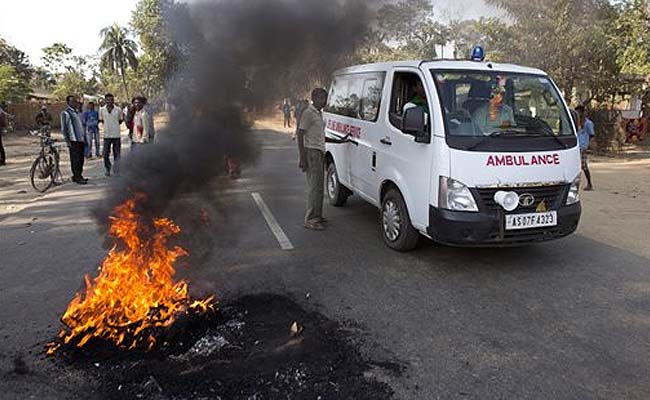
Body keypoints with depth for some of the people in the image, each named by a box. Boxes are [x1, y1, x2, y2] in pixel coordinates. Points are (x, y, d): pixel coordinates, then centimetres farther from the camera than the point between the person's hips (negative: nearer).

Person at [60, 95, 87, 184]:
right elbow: (63, 128, -9)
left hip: (80, 139, 8)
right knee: (75, 159, -6)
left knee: (81, 159, 10)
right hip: (73, 140, -8)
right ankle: (77, 178, -2)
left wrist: (84, 137, 19)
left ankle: (78, 176, 19)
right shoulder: (65, 113, -6)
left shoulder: (77, 112, 18)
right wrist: (67, 141, -14)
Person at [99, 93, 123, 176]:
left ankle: (116, 171, 12)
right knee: (106, 154, 3)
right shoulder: (101, 110, 1)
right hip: (106, 135, 0)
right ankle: (107, 168, 23)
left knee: (117, 154, 3)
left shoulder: (118, 110, 0)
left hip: (116, 135, 0)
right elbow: (101, 120, 13)